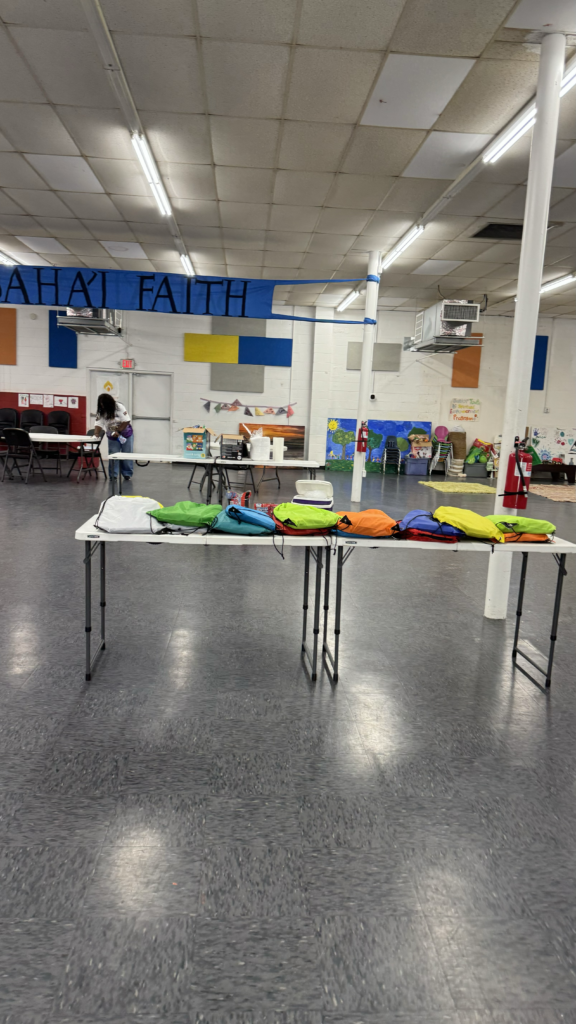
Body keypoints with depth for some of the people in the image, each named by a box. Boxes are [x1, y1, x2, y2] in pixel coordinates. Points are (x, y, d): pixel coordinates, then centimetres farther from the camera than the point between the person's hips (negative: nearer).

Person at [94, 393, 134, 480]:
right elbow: (98, 424, -15)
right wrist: (96, 434, -31)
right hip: (112, 437, 2)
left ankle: (127, 474, 16)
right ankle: (113, 475, 6)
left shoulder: (119, 407, -20)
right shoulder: (100, 411, -10)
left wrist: (118, 432, -23)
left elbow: (126, 421, -21)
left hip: (126, 435, -2)